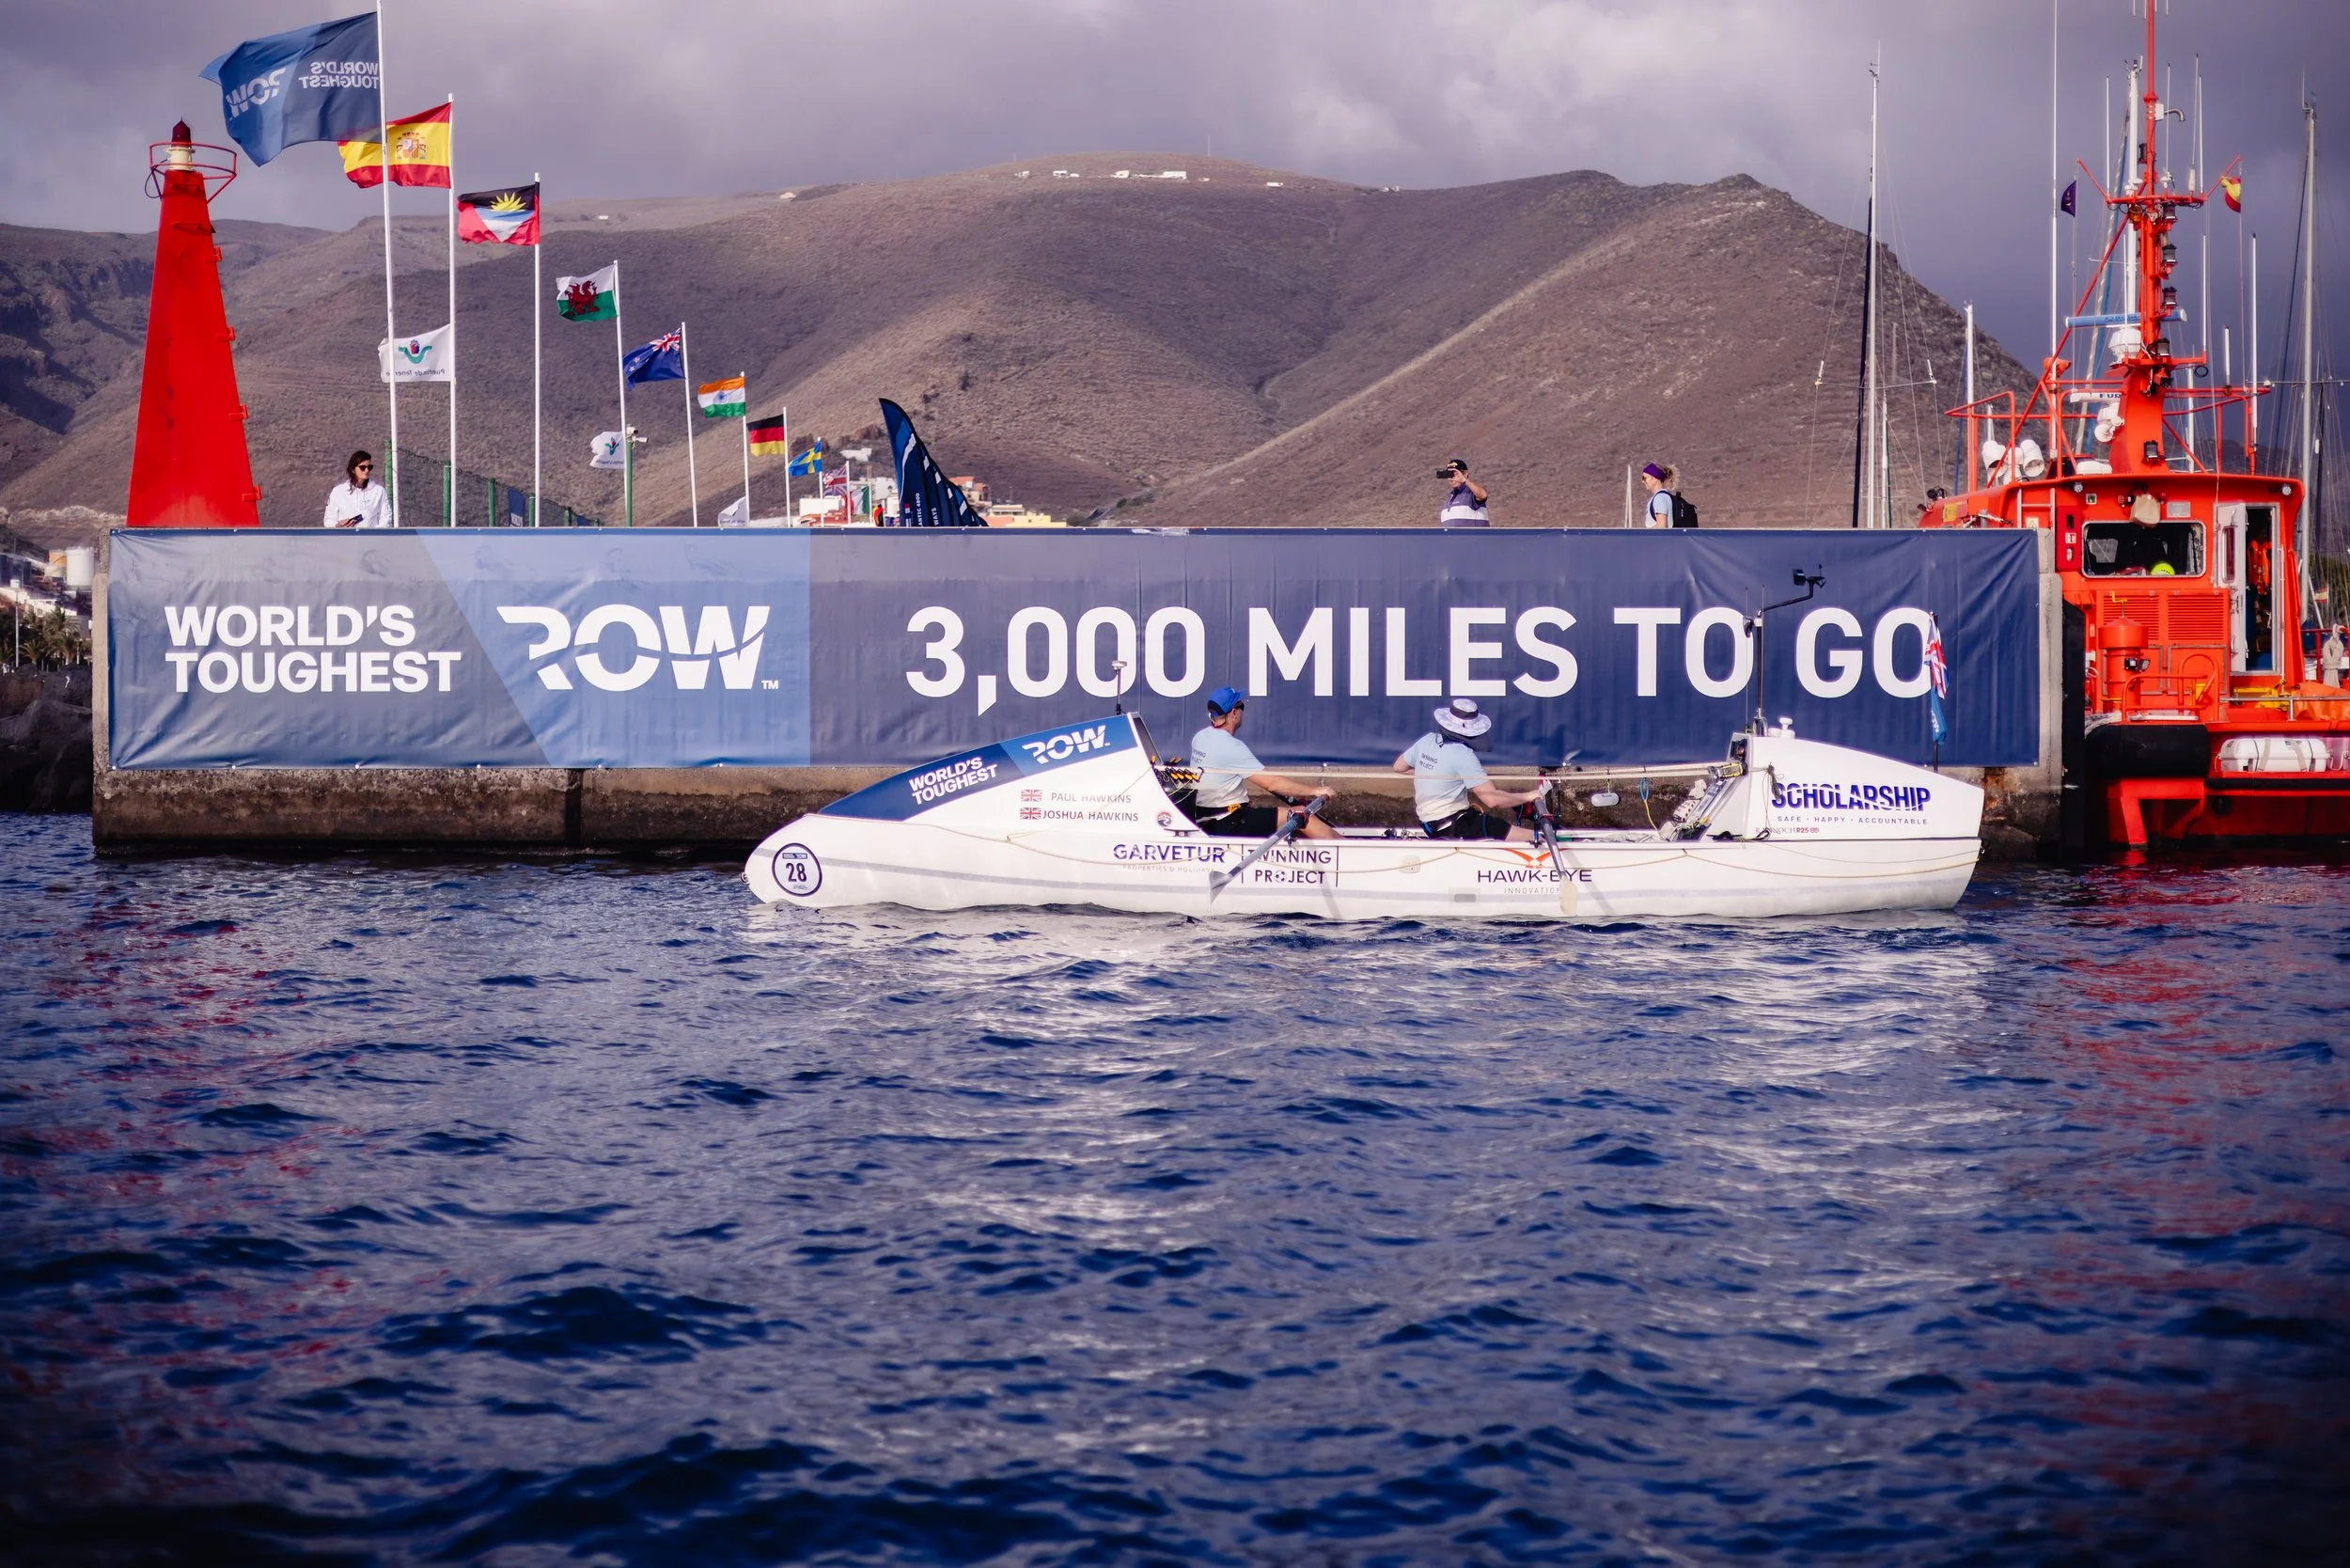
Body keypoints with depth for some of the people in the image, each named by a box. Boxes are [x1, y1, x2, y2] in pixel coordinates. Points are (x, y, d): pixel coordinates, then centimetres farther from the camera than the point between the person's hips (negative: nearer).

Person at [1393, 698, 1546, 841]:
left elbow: (1399, 767, 18)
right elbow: (1492, 800, -22)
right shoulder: (1463, 755, -20)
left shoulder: (1428, 740, 2)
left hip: (1431, 826, 9)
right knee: (1531, 838, -13)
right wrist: (1527, 797, -9)